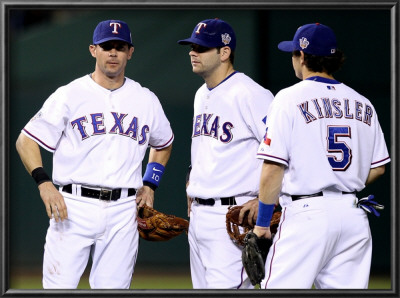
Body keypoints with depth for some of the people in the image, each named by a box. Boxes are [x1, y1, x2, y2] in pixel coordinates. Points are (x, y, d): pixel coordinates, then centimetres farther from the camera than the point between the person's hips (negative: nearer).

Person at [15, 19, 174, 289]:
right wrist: (44, 183, -15)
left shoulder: (146, 100, 12)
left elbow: (163, 143, 30)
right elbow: (26, 140, 0)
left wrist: (150, 185, 15)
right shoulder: (69, 95, 1)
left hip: (123, 213, 3)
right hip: (74, 206, -3)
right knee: (60, 287, -10)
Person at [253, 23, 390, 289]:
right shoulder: (363, 104, 12)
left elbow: (273, 169, -9)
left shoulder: (290, 99, -4)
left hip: (307, 215, -5)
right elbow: (378, 168, 14)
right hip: (354, 215, 5)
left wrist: (262, 222, -2)